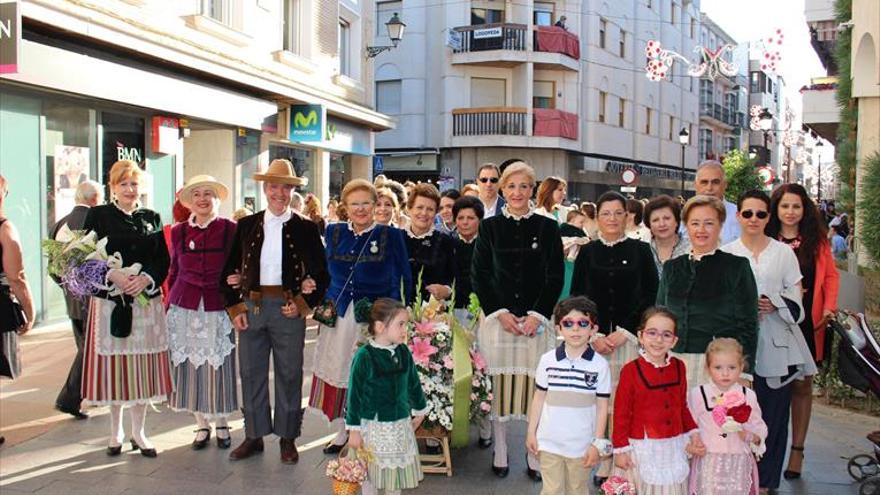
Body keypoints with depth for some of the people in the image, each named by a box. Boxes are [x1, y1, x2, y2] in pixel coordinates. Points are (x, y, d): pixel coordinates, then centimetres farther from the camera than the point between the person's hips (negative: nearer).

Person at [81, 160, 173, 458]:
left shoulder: (151, 218, 9)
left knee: (142, 366, 5)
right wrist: (112, 275, -18)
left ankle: (138, 432, 18)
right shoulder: (98, 215, 3)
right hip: (109, 300, -2)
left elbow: (163, 260, 5)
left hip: (146, 301, 2)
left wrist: (146, 278, -14)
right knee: (113, 366, 5)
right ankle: (116, 431, 22)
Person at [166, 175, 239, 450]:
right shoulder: (179, 232, 6)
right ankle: (202, 425, 21)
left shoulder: (230, 229, -2)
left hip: (218, 308, -2)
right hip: (185, 308, 2)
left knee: (218, 366, 2)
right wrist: (170, 304, 9)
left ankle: (221, 424, 20)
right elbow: (174, 271, 13)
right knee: (190, 366, 6)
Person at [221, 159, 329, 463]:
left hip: (288, 309, -2)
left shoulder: (305, 229, 2)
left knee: (289, 375, 5)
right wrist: (234, 307, 1)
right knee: (251, 373, 8)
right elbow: (229, 270, 10)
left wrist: (304, 304, -8)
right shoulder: (246, 226, 8)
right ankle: (254, 435, 22)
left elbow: (321, 274, 3)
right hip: (250, 308, 2)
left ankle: (288, 438, 18)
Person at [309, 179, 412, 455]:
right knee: (338, 373, 9)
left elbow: (402, 279, -1)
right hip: (338, 315, 4)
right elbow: (325, 271, 16)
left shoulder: (391, 235, -3)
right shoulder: (334, 233, 8)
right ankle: (342, 433, 25)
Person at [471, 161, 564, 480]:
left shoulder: (548, 228, 5)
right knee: (498, 383, 3)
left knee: (535, 385, -2)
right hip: (497, 318, 1)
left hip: (536, 319, 0)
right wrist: (501, 313, -6)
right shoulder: (490, 227, 6)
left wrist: (536, 316, -8)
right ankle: (500, 452, 16)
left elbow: (555, 278, 3)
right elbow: (478, 276, 4)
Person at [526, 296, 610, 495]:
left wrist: (597, 443, -3)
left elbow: (602, 406, -3)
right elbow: (539, 398, 3)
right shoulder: (547, 360, -5)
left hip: (582, 444, 0)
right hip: (550, 441, 0)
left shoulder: (600, 365, -8)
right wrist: (531, 432, 4)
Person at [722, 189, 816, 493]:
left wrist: (775, 304, -13)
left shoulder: (783, 253, 6)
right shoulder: (726, 253, 5)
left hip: (776, 344, 1)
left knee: (774, 410, 3)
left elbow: (796, 300, 6)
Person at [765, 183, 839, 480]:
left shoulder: (817, 240, 6)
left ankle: (797, 449, 16)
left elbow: (830, 275, 6)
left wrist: (829, 308, -5)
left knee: (801, 385, 6)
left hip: (807, 322, 1)